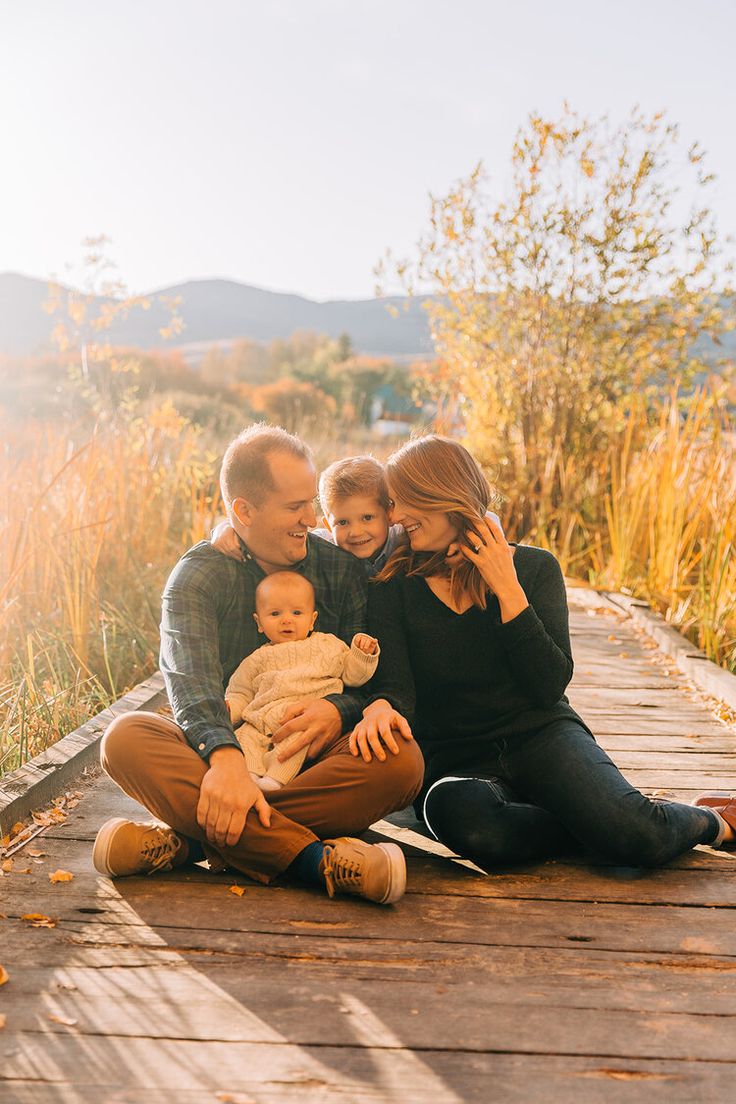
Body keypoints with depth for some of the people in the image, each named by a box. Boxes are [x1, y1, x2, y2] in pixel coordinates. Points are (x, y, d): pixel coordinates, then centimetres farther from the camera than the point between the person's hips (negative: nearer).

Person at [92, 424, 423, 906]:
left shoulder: (340, 568, 5)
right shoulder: (199, 573, -3)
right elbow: (190, 681, -21)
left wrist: (339, 709, -23)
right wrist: (224, 757, -41)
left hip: (314, 760, 2)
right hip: (228, 746, -1)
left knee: (402, 760, -29)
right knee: (125, 738, -29)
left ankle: (193, 841, -32)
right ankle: (315, 859, -41)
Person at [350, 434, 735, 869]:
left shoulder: (535, 567, 3)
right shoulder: (394, 586, 4)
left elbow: (550, 686, -7)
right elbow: (395, 683, -10)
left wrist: (507, 589, -11)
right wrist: (381, 707, -35)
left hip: (540, 735, 0)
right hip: (454, 761, 1)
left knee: (639, 835, -29)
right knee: (457, 815, -38)